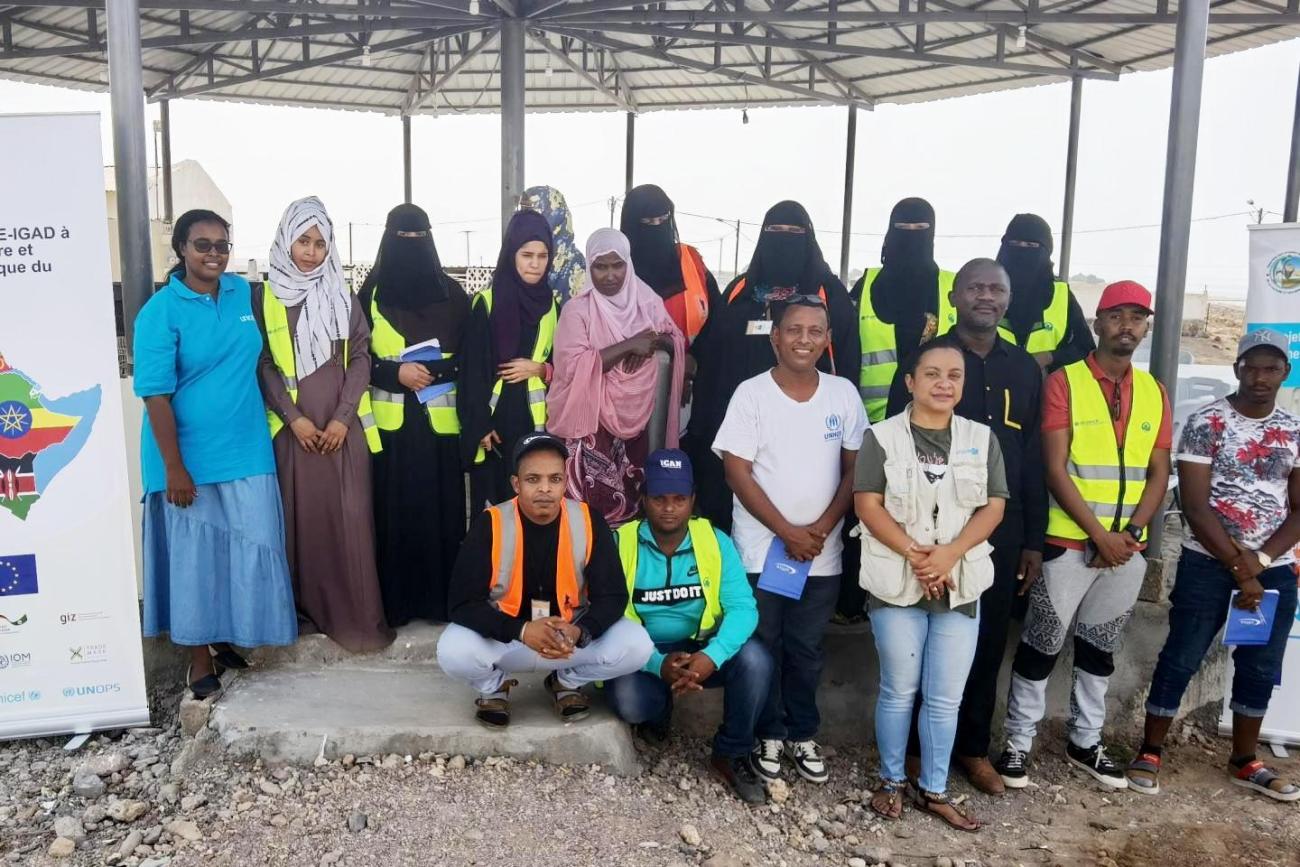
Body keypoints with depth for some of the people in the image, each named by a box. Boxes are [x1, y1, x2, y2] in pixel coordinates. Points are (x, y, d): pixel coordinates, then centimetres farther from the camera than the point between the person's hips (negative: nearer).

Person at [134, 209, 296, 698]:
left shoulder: (242, 292, 5)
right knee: (194, 555, 6)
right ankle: (199, 656, 21)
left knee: (248, 547, 8)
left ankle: (227, 638, 28)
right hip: (189, 457, -5)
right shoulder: (161, 311, -11)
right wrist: (174, 467, -17)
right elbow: (156, 394, -14)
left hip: (245, 451, 5)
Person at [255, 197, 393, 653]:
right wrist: (293, 417, -9)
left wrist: (343, 417, -7)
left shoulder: (343, 296, 9)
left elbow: (360, 357, 3)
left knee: (348, 517, -1)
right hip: (292, 425, -1)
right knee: (300, 516, 2)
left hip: (343, 425, 1)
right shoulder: (265, 296, 4)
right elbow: (263, 363, 0)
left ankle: (356, 616, 6)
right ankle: (305, 610, 13)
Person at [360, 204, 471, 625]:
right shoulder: (372, 293, 5)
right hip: (390, 421, 0)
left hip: (440, 420, 1)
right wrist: (396, 373, -13)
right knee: (393, 508, 0)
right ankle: (394, 601, 10)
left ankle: (442, 598, 12)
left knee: (441, 506, 1)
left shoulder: (451, 293, 6)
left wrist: (434, 370, -11)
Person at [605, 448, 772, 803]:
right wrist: (659, 664, -33)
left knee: (755, 659, -27)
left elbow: (743, 607, -16)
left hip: (702, 649, 2)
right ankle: (660, 707, 10)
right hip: (643, 655, -1)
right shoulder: (620, 544, -12)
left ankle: (732, 754, -2)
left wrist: (712, 656, -36)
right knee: (627, 700, -32)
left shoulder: (715, 541, -8)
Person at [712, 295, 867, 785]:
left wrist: (824, 526, -10)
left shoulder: (844, 394, 2)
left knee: (806, 650, 13)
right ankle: (768, 735, 26)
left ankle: (803, 735, 30)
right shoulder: (751, 394, -8)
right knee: (762, 648, 9)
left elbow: (855, 469, 4)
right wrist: (787, 532, -14)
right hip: (761, 551, -2)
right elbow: (737, 473, -10)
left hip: (822, 553, 2)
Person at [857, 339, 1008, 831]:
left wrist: (950, 553, -14)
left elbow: (993, 507, 1)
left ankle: (934, 790, 23)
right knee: (899, 690, 8)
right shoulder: (883, 436, -2)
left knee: (946, 697, 7)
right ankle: (891, 782, 26)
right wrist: (914, 553, -18)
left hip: (961, 584, 3)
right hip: (897, 582, -2)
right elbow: (868, 505, -8)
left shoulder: (982, 438, 7)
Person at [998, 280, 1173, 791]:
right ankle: (1018, 742, 14)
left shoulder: (1154, 392, 9)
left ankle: (1084, 741, 29)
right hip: (1070, 542, -5)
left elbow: (1158, 473, 8)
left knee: (1100, 645, 15)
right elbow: (1055, 470, -11)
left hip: (1128, 547, 5)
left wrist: (1130, 532, -6)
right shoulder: (1064, 382, -6)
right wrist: (1100, 534, -15)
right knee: (1042, 644, 2)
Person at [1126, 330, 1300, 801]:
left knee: (1261, 669, 13)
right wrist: (1238, 567, -14)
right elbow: (1195, 506, -11)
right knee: (1180, 659, -1)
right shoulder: (1206, 422, -7)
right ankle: (1149, 754, 11)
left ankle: (1244, 762, 28)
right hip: (1208, 564, -4)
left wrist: (1259, 559, -13)